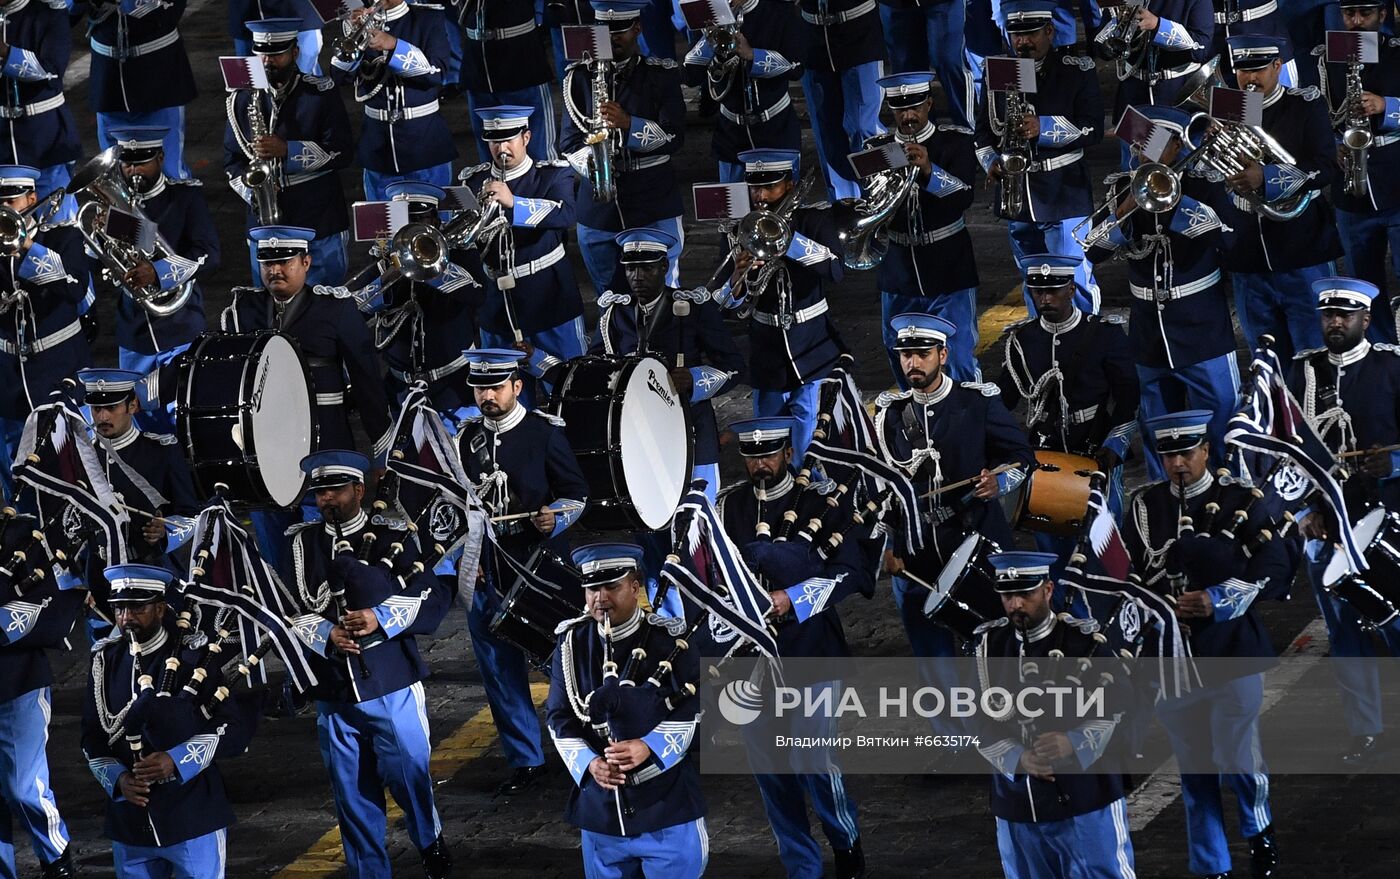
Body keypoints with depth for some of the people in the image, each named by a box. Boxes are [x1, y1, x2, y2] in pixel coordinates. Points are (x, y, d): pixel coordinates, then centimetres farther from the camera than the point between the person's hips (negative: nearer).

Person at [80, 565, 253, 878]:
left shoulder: (194, 660, -8)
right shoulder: (106, 662, 6)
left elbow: (237, 727, -8)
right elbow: (93, 738, 11)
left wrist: (176, 761, -18)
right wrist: (118, 779, -9)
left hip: (192, 817, -4)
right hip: (130, 825, 4)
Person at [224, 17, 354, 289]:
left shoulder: (320, 93, -4)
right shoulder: (242, 100, 5)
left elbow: (342, 152, -11)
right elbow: (232, 161, 10)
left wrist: (288, 151, -22)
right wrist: (252, 190, -11)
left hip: (321, 223, -3)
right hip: (265, 224, 3)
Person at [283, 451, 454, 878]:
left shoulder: (391, 536, 0)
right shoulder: (304, 543, 6)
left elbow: (434, 595, -4)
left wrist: (381, 618, -17)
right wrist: (325, 634, -15)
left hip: (394, 685, -2)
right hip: (334, 690, 2)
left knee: (409, 774, 2)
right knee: (353, 794, 6)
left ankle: (432, 843, 31)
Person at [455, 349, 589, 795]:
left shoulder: (544, 433, -4)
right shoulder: (467, 439, 7)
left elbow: (576, 493, -1)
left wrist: (554, 517, -21)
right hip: (487, 575, 4)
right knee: (501, 672, 4)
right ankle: (525, 760, 13)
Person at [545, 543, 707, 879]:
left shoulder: (671, 640, -8)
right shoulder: (572, 643, 0)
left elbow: (691, 710, -9)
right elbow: (559, 718, 1)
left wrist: (648, 747, -26)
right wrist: (589, 763, -17)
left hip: (666, 800, -3)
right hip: (600, 804, 3)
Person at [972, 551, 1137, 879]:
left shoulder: (1084, 640, -5)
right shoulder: (990, 644, 4)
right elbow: (981, 723, 0)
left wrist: (1074, 742, -22)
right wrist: (1018, 759, -18)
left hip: (1086, 800, -3)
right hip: (1017, 805, 3)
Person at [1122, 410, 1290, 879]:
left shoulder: (1240, 501, -2)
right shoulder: (1144, 505, 5)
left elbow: (1276, 571, -6)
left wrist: (1220, 601, -18)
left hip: (1231, 650, -3)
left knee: (1238, 757, -5)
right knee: (1194, 769, 8)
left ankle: (1259, 829, 26)